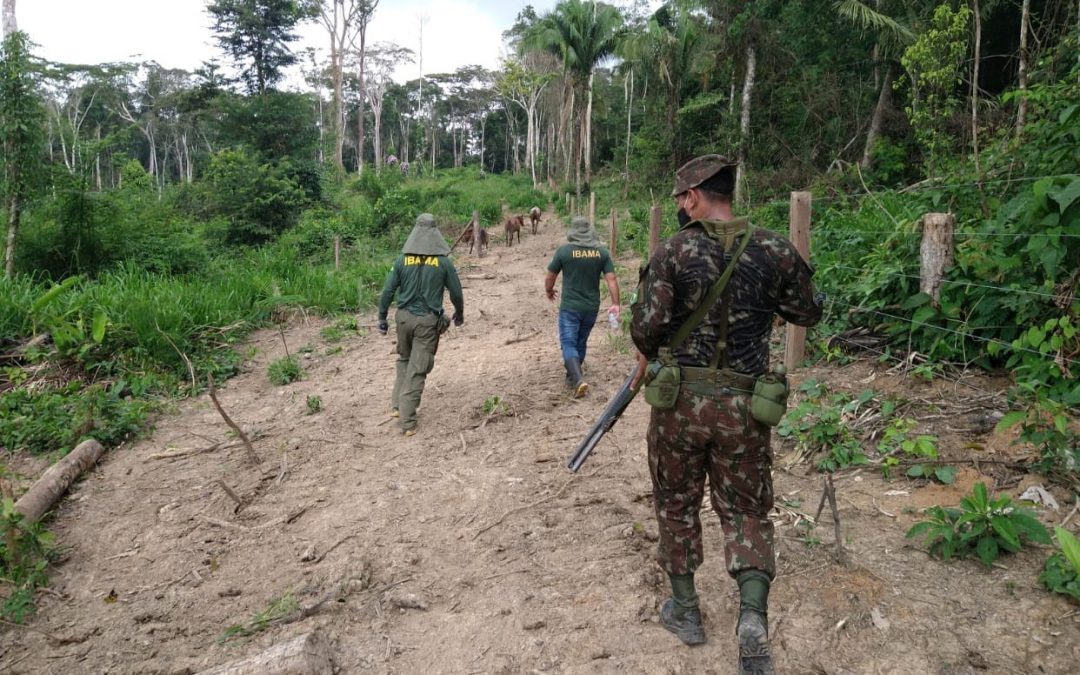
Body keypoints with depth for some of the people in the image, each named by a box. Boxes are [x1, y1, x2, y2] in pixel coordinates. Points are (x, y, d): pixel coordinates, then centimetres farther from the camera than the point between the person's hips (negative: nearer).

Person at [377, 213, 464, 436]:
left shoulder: (402, 260, -2)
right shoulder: (443, 262, -6)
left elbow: (387, 291, -2)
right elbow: (456, 292, 1)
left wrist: (382, 318, 9)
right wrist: (459, 313, 19)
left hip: (404, 317, 3)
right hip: (428, 321, -2)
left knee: (404, 360, 25)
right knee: (418, 369, 1)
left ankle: (397, 405, 25)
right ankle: (407, 422, 1)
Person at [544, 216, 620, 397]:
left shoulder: (564, 251, -9)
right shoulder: (602, 252, -1)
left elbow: (550, 277, 0)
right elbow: (611, 279, -6)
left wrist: (549, 291, 19)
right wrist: (615, 304, -3)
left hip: (570, 307, -4)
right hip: (592, 307, 4)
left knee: (568, 344, 0)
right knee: (581, 343, 19)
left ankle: (578, 379, -19)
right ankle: (572, 376, 33)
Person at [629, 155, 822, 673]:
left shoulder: (674, 251, -9)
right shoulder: (775, 250, -2)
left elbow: (646, 325, -15)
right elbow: (809, 314, 10)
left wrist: (648, 354, 7)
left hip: (680, 398, -1)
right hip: (742, 404, 2)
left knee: (676, 503, 17)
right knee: (746, 509, 14)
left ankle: (685, 611, 29)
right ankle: (753, 615, -5)